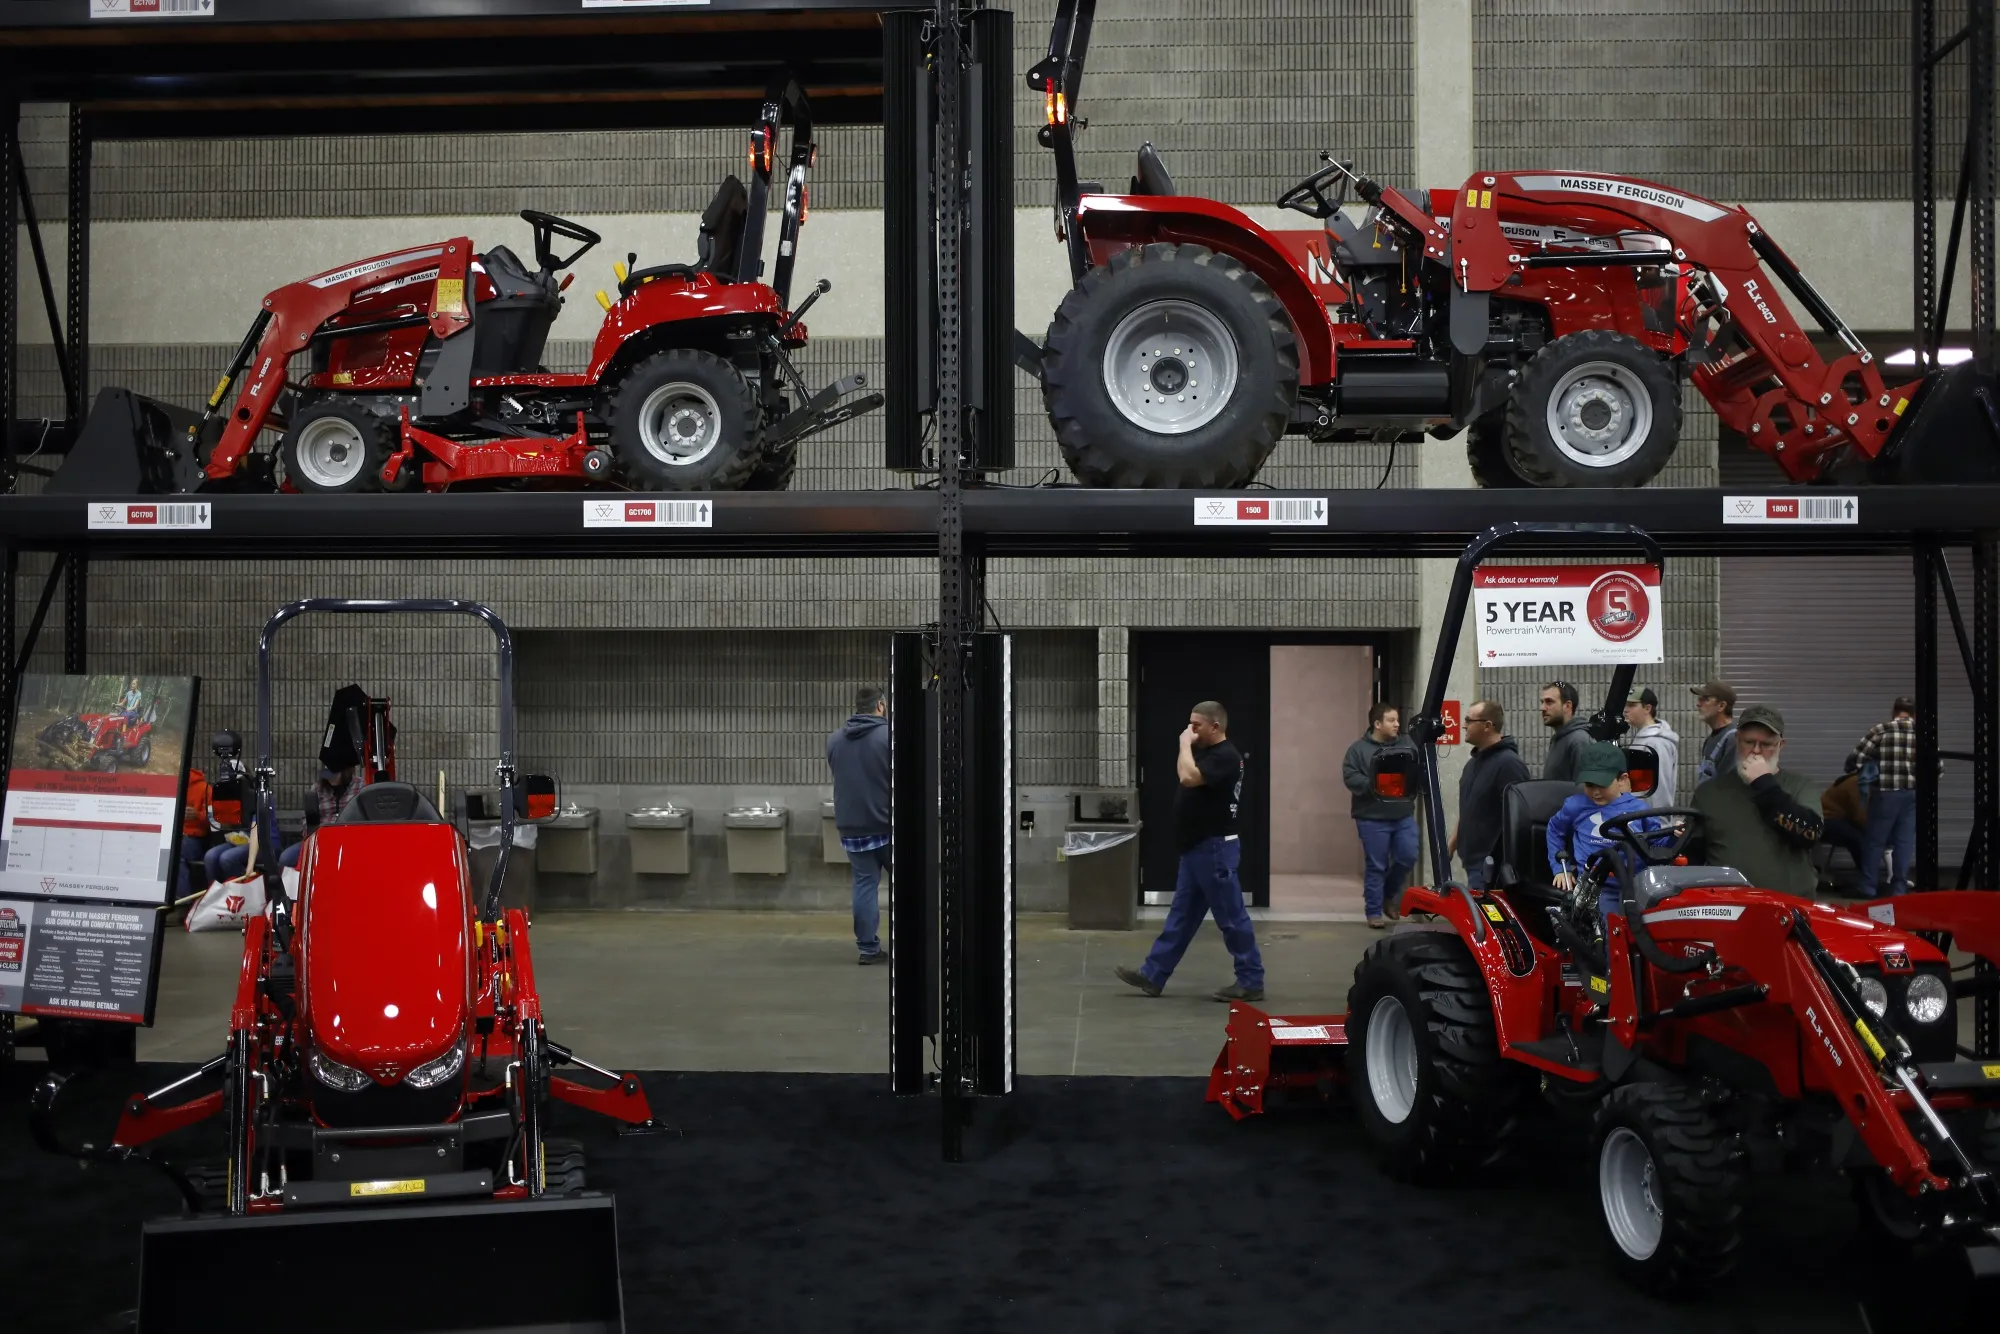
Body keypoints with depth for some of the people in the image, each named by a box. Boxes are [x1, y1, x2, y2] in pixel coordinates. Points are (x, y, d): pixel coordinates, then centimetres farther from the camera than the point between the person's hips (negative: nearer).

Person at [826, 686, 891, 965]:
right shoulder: (889, 735, -13)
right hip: (887, 824, -4)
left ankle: (868, 947, 5)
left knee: (865, 884, 7)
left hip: (852, 825, 4)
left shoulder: (835, 738, 5)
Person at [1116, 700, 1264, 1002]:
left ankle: (1251, 981, 6)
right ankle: (1152, 975, 16)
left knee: (1231, 917, -3)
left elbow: (1189, 777, -31)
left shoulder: (1225, 756, -18)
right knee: (1181, 915, 12)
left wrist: (1185, 744, -20)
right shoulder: (1207, 753, 14)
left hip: (1214, 849, -11)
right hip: (1197, 848, 11)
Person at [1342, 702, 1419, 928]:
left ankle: (1388, 894, 27)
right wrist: (1374, 786, -23)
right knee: (1375, 866, 0)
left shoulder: (1407, 746, 10)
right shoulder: (1359, 749, -3)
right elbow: (1350, 778, -11)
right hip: (1373, 818, -4)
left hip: (1404, 815, 4)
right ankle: (1374, 912, 10)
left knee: (1408, 857, 0)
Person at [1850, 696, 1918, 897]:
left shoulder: (1881, 730, -2)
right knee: (1905, 840, 9)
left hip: (1886, 792, -2)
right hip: (1914, 793, 2)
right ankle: (1899, 887, 10)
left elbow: (1857, 759, -4)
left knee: (1875, 839, 7)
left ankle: (1868, 887, 9)